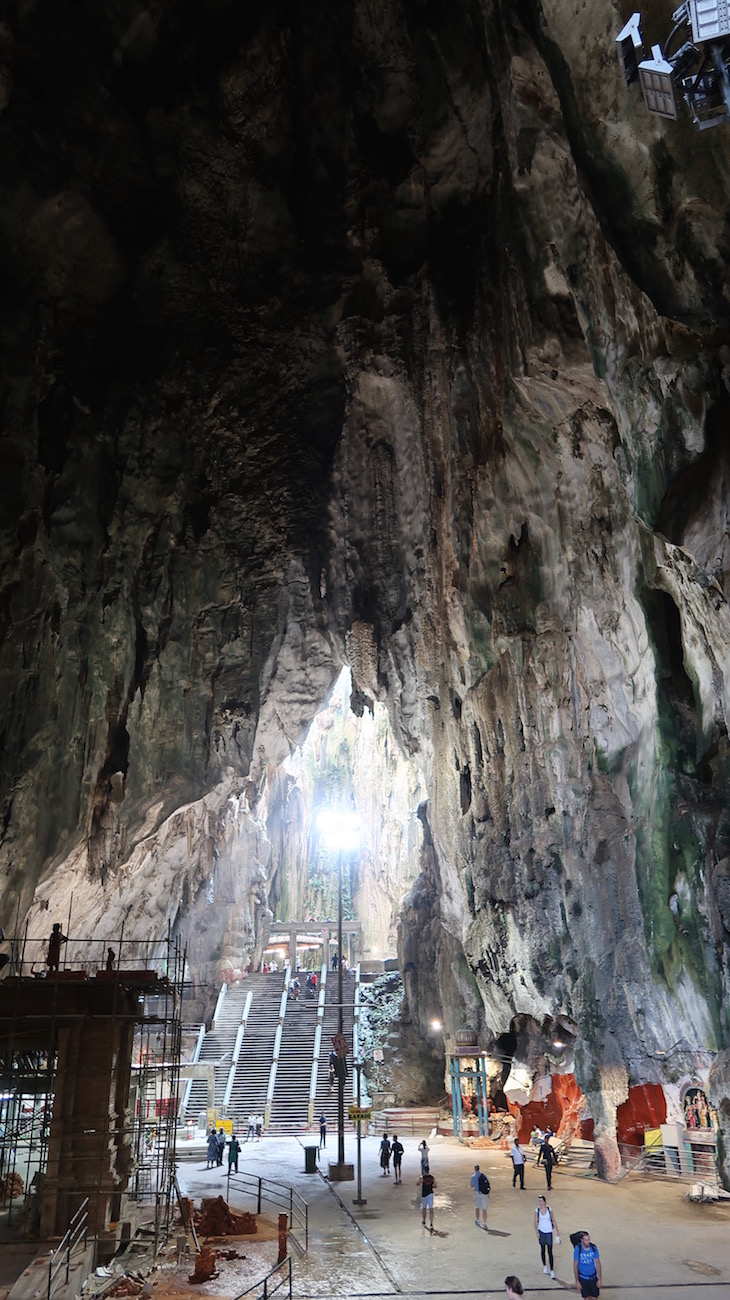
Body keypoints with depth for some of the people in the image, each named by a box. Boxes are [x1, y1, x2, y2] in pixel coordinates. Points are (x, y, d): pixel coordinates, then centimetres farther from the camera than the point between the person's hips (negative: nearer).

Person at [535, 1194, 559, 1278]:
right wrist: (537, 1232, -15)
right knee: (543, 1250, 13)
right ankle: (544, 1266, 34)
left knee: (550, 1251, -3)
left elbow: (554, 1221, -1)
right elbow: (536, 1222, -5)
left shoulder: (549, 1209, -8)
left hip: (549, 1232, -2)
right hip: (541, 1231, 2)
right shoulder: (537, 1211, -6)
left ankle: (552, 1270, 2)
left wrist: (557, 1232, 1)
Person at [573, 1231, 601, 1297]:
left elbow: (598, 1263, -2)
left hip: (593, 1277, 2)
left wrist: (599, 1279, -2)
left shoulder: (594, 1248, -11)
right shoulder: (578, 1249, -18)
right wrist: (577, 1281, -9)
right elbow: (575, 1266, -10)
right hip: (583, 1278, -2)